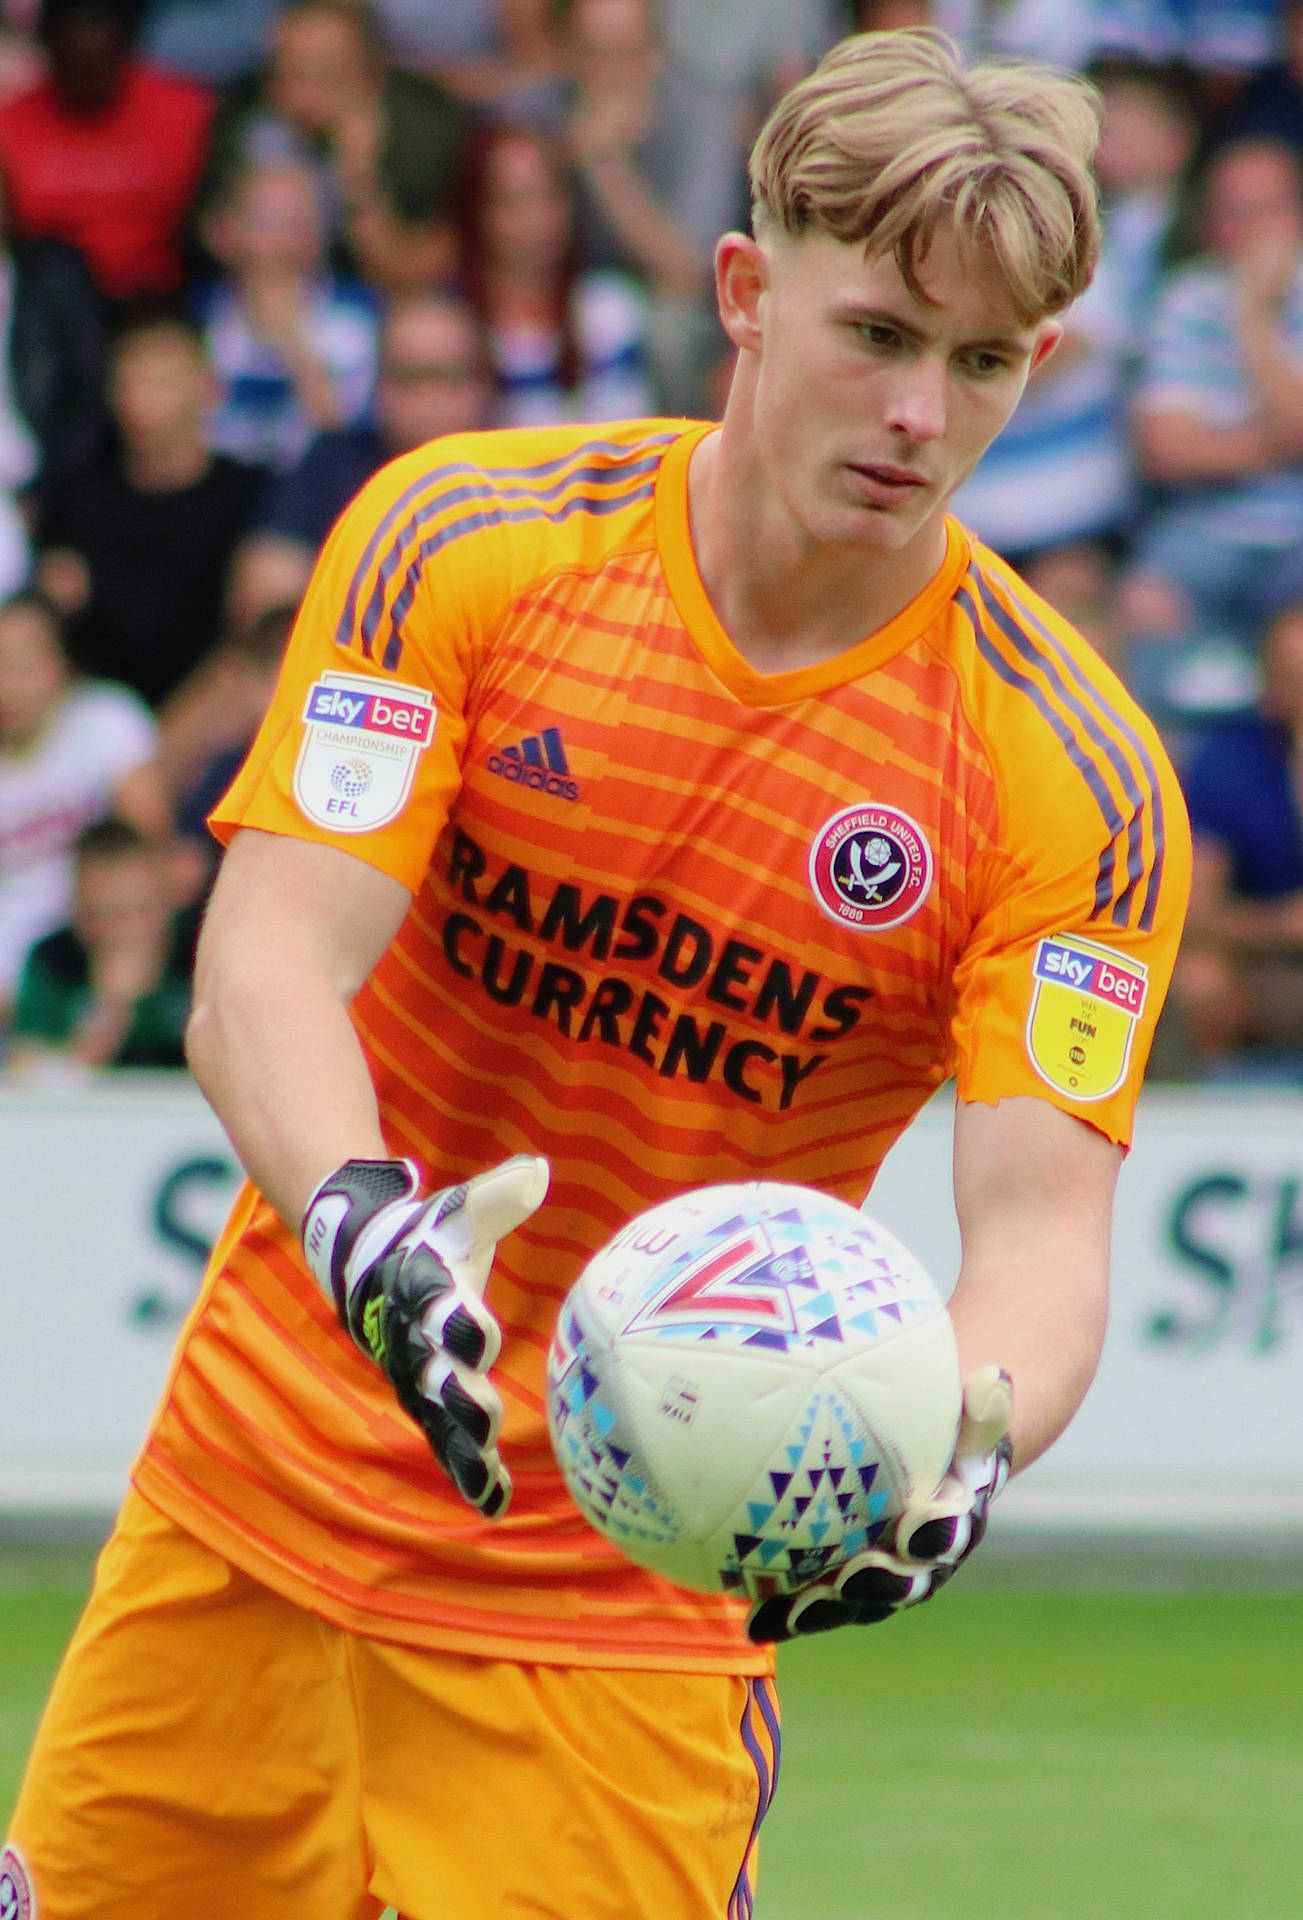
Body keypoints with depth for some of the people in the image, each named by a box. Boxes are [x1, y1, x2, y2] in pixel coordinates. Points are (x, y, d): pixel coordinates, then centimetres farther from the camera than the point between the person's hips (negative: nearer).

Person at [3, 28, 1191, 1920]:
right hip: (262, 1490, 1)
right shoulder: (462, 540, -10)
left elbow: (1044, 1222, -17)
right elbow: (260, 975, -17)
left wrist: (962, 1443, -40)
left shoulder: (1081, 783, -11)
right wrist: (362, 1225, -39)